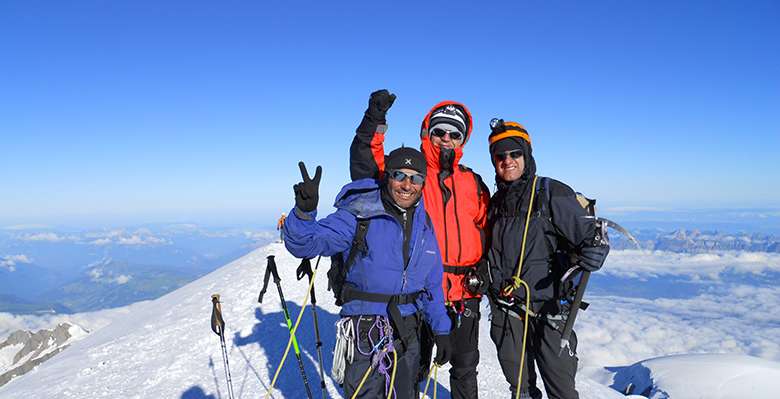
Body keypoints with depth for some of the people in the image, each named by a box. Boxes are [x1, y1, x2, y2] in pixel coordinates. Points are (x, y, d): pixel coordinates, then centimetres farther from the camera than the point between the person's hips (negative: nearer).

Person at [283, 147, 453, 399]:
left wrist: (441, 330, 11)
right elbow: (306, 243, -22)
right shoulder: (360, 215, -14)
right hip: (364, 329, -5)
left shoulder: (424, 223, 4)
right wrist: (304, 210, -42)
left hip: (408, 329, 6)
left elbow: (432, 283, 11)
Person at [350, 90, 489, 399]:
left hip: (465, 292, 3)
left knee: (465, 367, 19)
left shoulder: (473, 183, 10)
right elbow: (364, 164, -16)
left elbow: (485, 228, 15)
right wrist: (374, 121, -26)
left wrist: (483, 267, 5)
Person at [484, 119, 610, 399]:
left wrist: (592, 254, -28)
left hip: (547, 309, -5)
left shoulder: (552, 194, -6)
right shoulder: (496, 202, 11)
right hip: (506, 312, 5)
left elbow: (589, 235, -9)